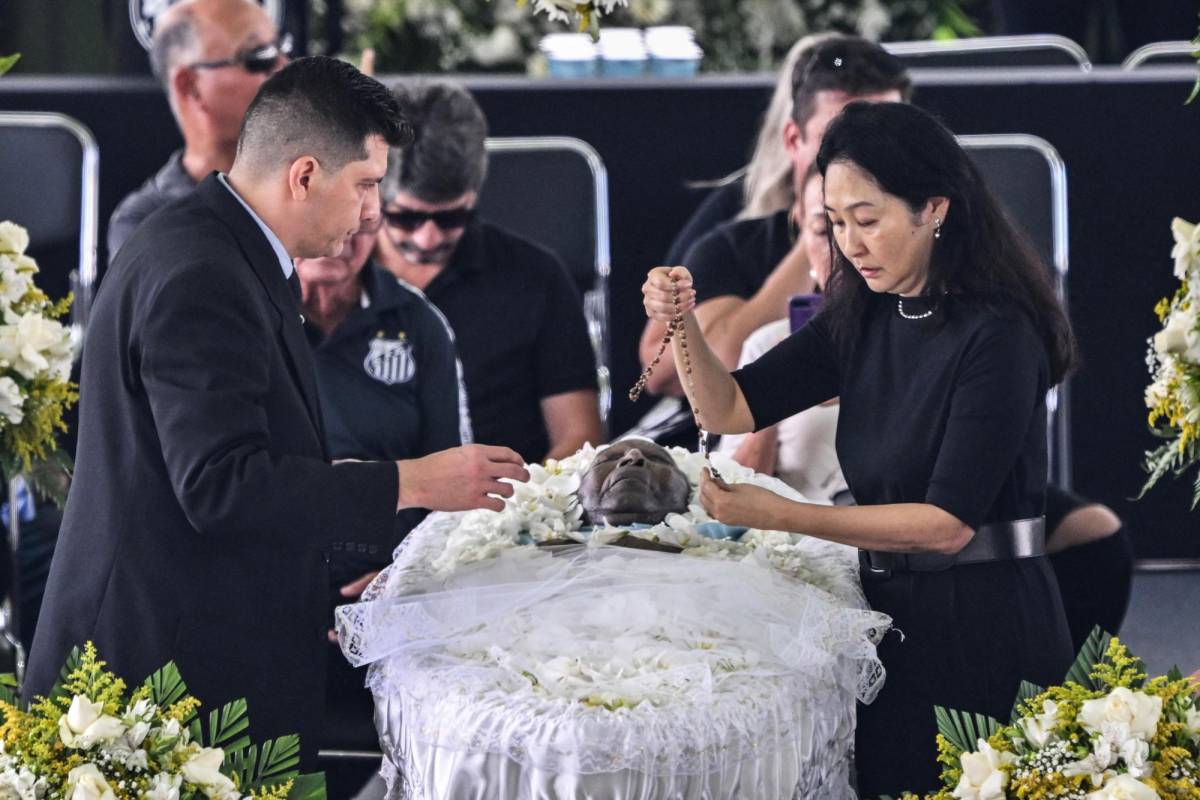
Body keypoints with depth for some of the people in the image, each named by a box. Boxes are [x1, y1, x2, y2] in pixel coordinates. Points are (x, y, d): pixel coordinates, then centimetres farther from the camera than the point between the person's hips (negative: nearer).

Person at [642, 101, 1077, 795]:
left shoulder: (996, 334, -18)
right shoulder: (862, 320, 5)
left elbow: (949, 521, -21)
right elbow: (730, 409, 5)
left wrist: (784, 516, -23)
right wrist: (684, 324, -14)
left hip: (984, 628, -7)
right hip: (893, 609, 7)